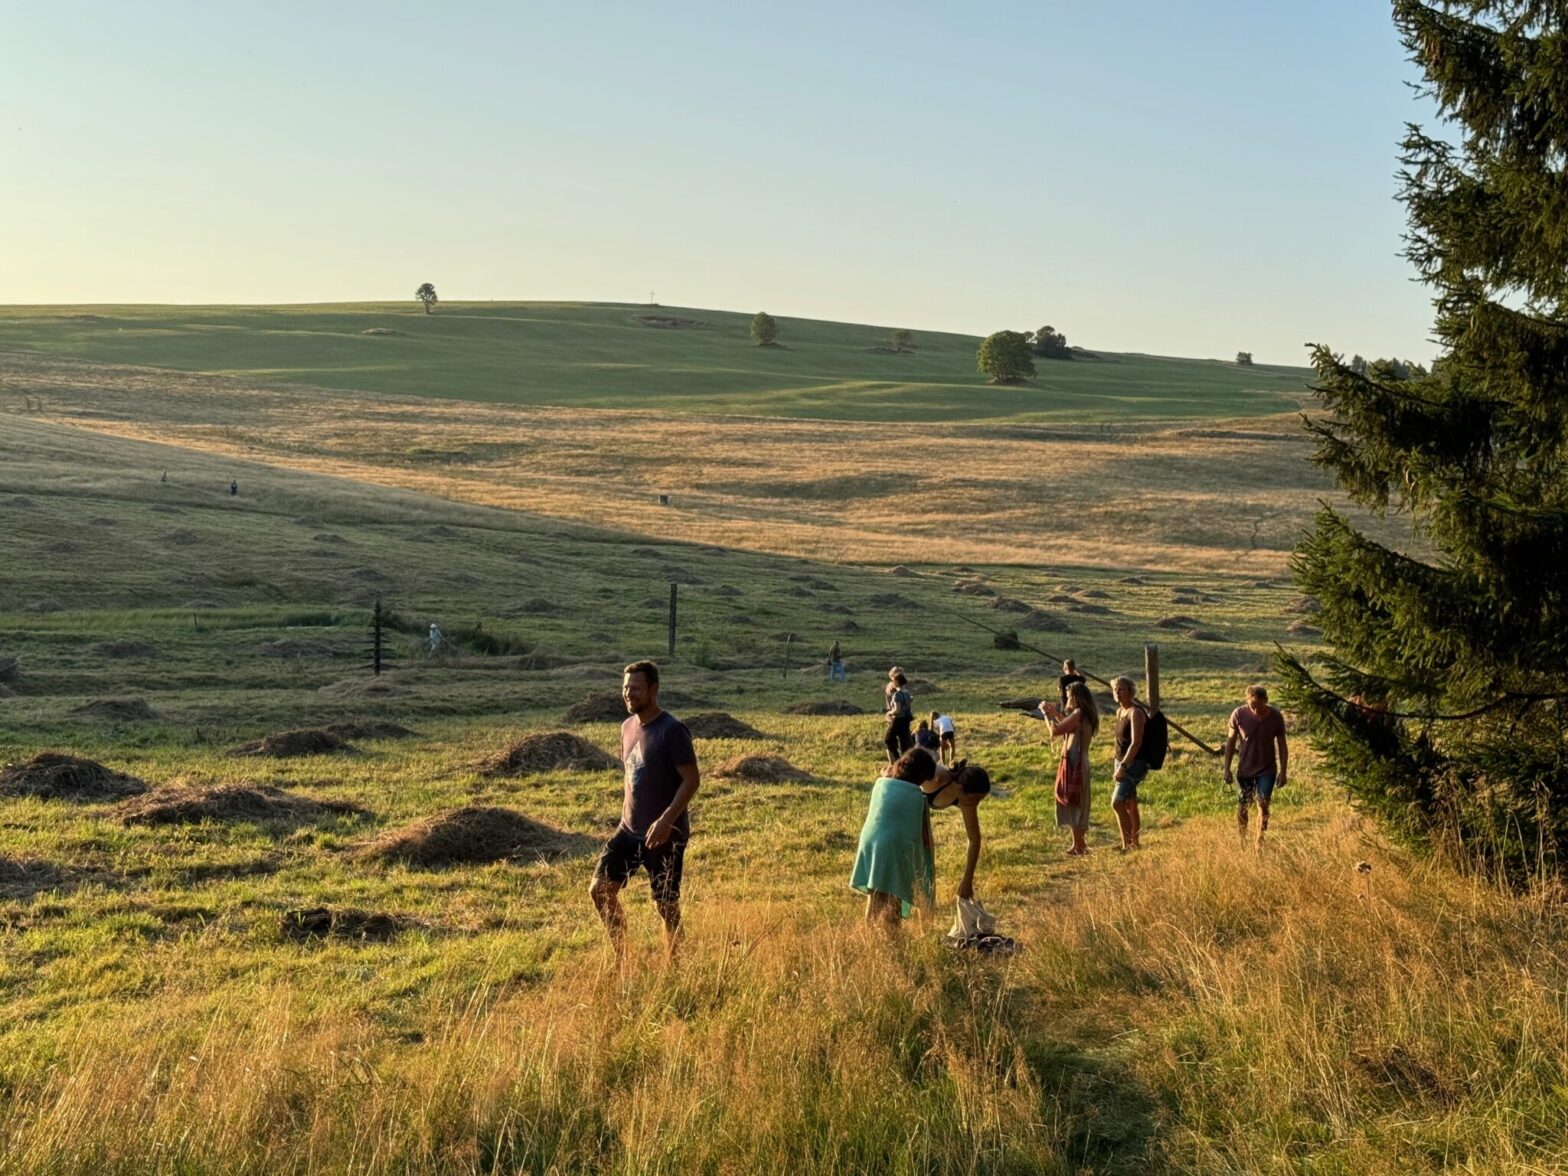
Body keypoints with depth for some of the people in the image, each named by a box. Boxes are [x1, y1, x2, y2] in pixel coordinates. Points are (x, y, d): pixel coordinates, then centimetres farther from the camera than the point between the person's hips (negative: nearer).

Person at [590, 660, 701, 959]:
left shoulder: (672, 730, -16)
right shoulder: (628, 727, 8)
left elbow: (692, 779, -18)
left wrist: (666, 820, -26)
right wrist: (625, 816, 17)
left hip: (665, 834, -8)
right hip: (629, 830, 8)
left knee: (666, 906, 1)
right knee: (600, 890, 4)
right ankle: (622, 958, 19)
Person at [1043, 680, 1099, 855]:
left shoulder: (1078, 713, -18)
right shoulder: (1086, 714, 10)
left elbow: (1055, 732, -21)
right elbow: (1068, 728, 25)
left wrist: (1047, 714, -7)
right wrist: (1055, 713, 24)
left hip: (1073, 763, -9)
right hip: (1079, 763, 9)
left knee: (1072, 803, -2)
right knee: (1077, 803, 17)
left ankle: (1078, 846, 2)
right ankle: (1079, 844, 24)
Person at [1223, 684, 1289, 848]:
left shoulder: (1276, 717, -13)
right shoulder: (1238, 714, -15)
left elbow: (1282, 746, -3)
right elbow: (1231, 742, -4)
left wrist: (1282, 772, -4)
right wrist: (1227, 769, -4)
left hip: (1267, 770, -1)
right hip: (1245, 769, 1)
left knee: (1263, 805, -5)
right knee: (1242, 807, 8)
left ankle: (1260, 842, 5)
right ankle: (1242, 841, 28)